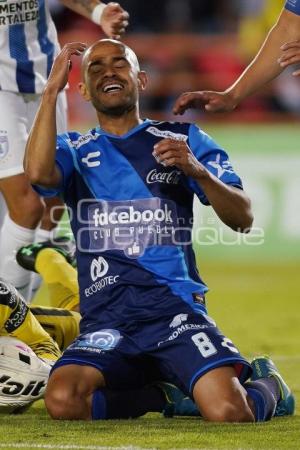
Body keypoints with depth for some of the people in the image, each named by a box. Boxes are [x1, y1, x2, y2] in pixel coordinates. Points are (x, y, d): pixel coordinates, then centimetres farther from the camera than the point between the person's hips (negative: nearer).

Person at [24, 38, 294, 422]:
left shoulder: (183, 139, 15)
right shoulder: (74, 150, 16)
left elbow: (243, 219, 5)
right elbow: (39, 173, -9)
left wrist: (197, 170, -12)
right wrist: (52, 90, -6)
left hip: (175, 304, -1)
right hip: (104, 316, 1)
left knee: (228, 413, -24)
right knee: (62, 401, -29)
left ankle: (268, 387, 16)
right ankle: (160, 395, 3)